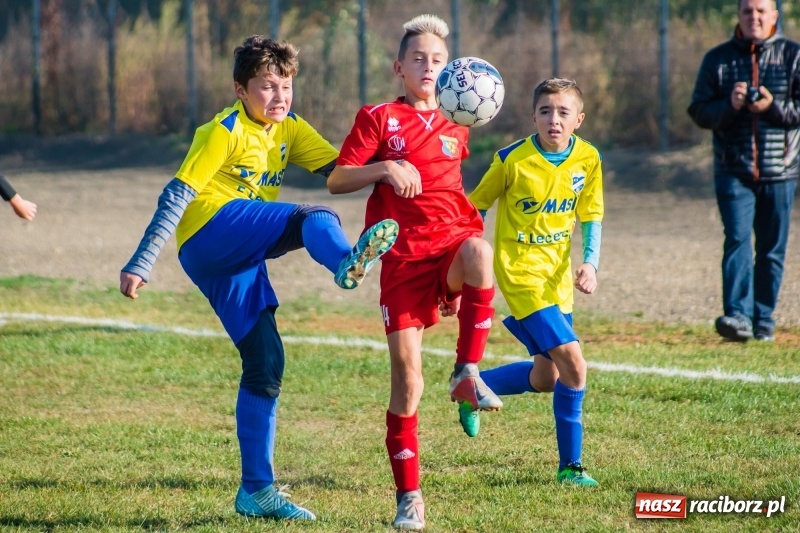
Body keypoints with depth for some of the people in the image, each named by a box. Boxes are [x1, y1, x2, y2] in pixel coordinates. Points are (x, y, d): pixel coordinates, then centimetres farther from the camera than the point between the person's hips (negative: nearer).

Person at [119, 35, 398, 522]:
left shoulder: (290, 130, 14)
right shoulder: (226, 132, -7)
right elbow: (177, 195, -11)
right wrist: (140, 265, -15)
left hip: (240, 260, 8)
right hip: (210, 232, -8)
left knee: (266, 365, 4)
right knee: (314, 220, -30)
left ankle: (257, 490, 10)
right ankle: (347, 262, -67)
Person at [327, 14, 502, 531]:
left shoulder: (455, 127, 17)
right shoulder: (378, 119, 6)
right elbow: (336, 181, 2)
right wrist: (384, 168, -15)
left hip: (452, 238, 2)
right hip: (403, 253, -2)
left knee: (478, 251, -37)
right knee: (406, 373, -6)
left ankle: (467, 374, -23)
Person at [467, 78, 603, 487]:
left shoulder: (588, 159, -4)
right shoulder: (513, 160, -16)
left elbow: (590, 217, 6)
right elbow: (473, 209, -4)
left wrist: (590, 264, -10)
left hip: (557, 275, 6)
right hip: (521, 273, -6)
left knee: (546, 378, 13)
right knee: (572, 363, -17)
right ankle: (569, 466, -4)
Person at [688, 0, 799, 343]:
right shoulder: (717, 59, 8)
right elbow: (699, 111, 5)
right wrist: (729, 106, -14)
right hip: (733, 170, 0)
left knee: (772, 249, 5)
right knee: (737, 240, -14)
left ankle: (764, 319, 15)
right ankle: (738, 315, -23)